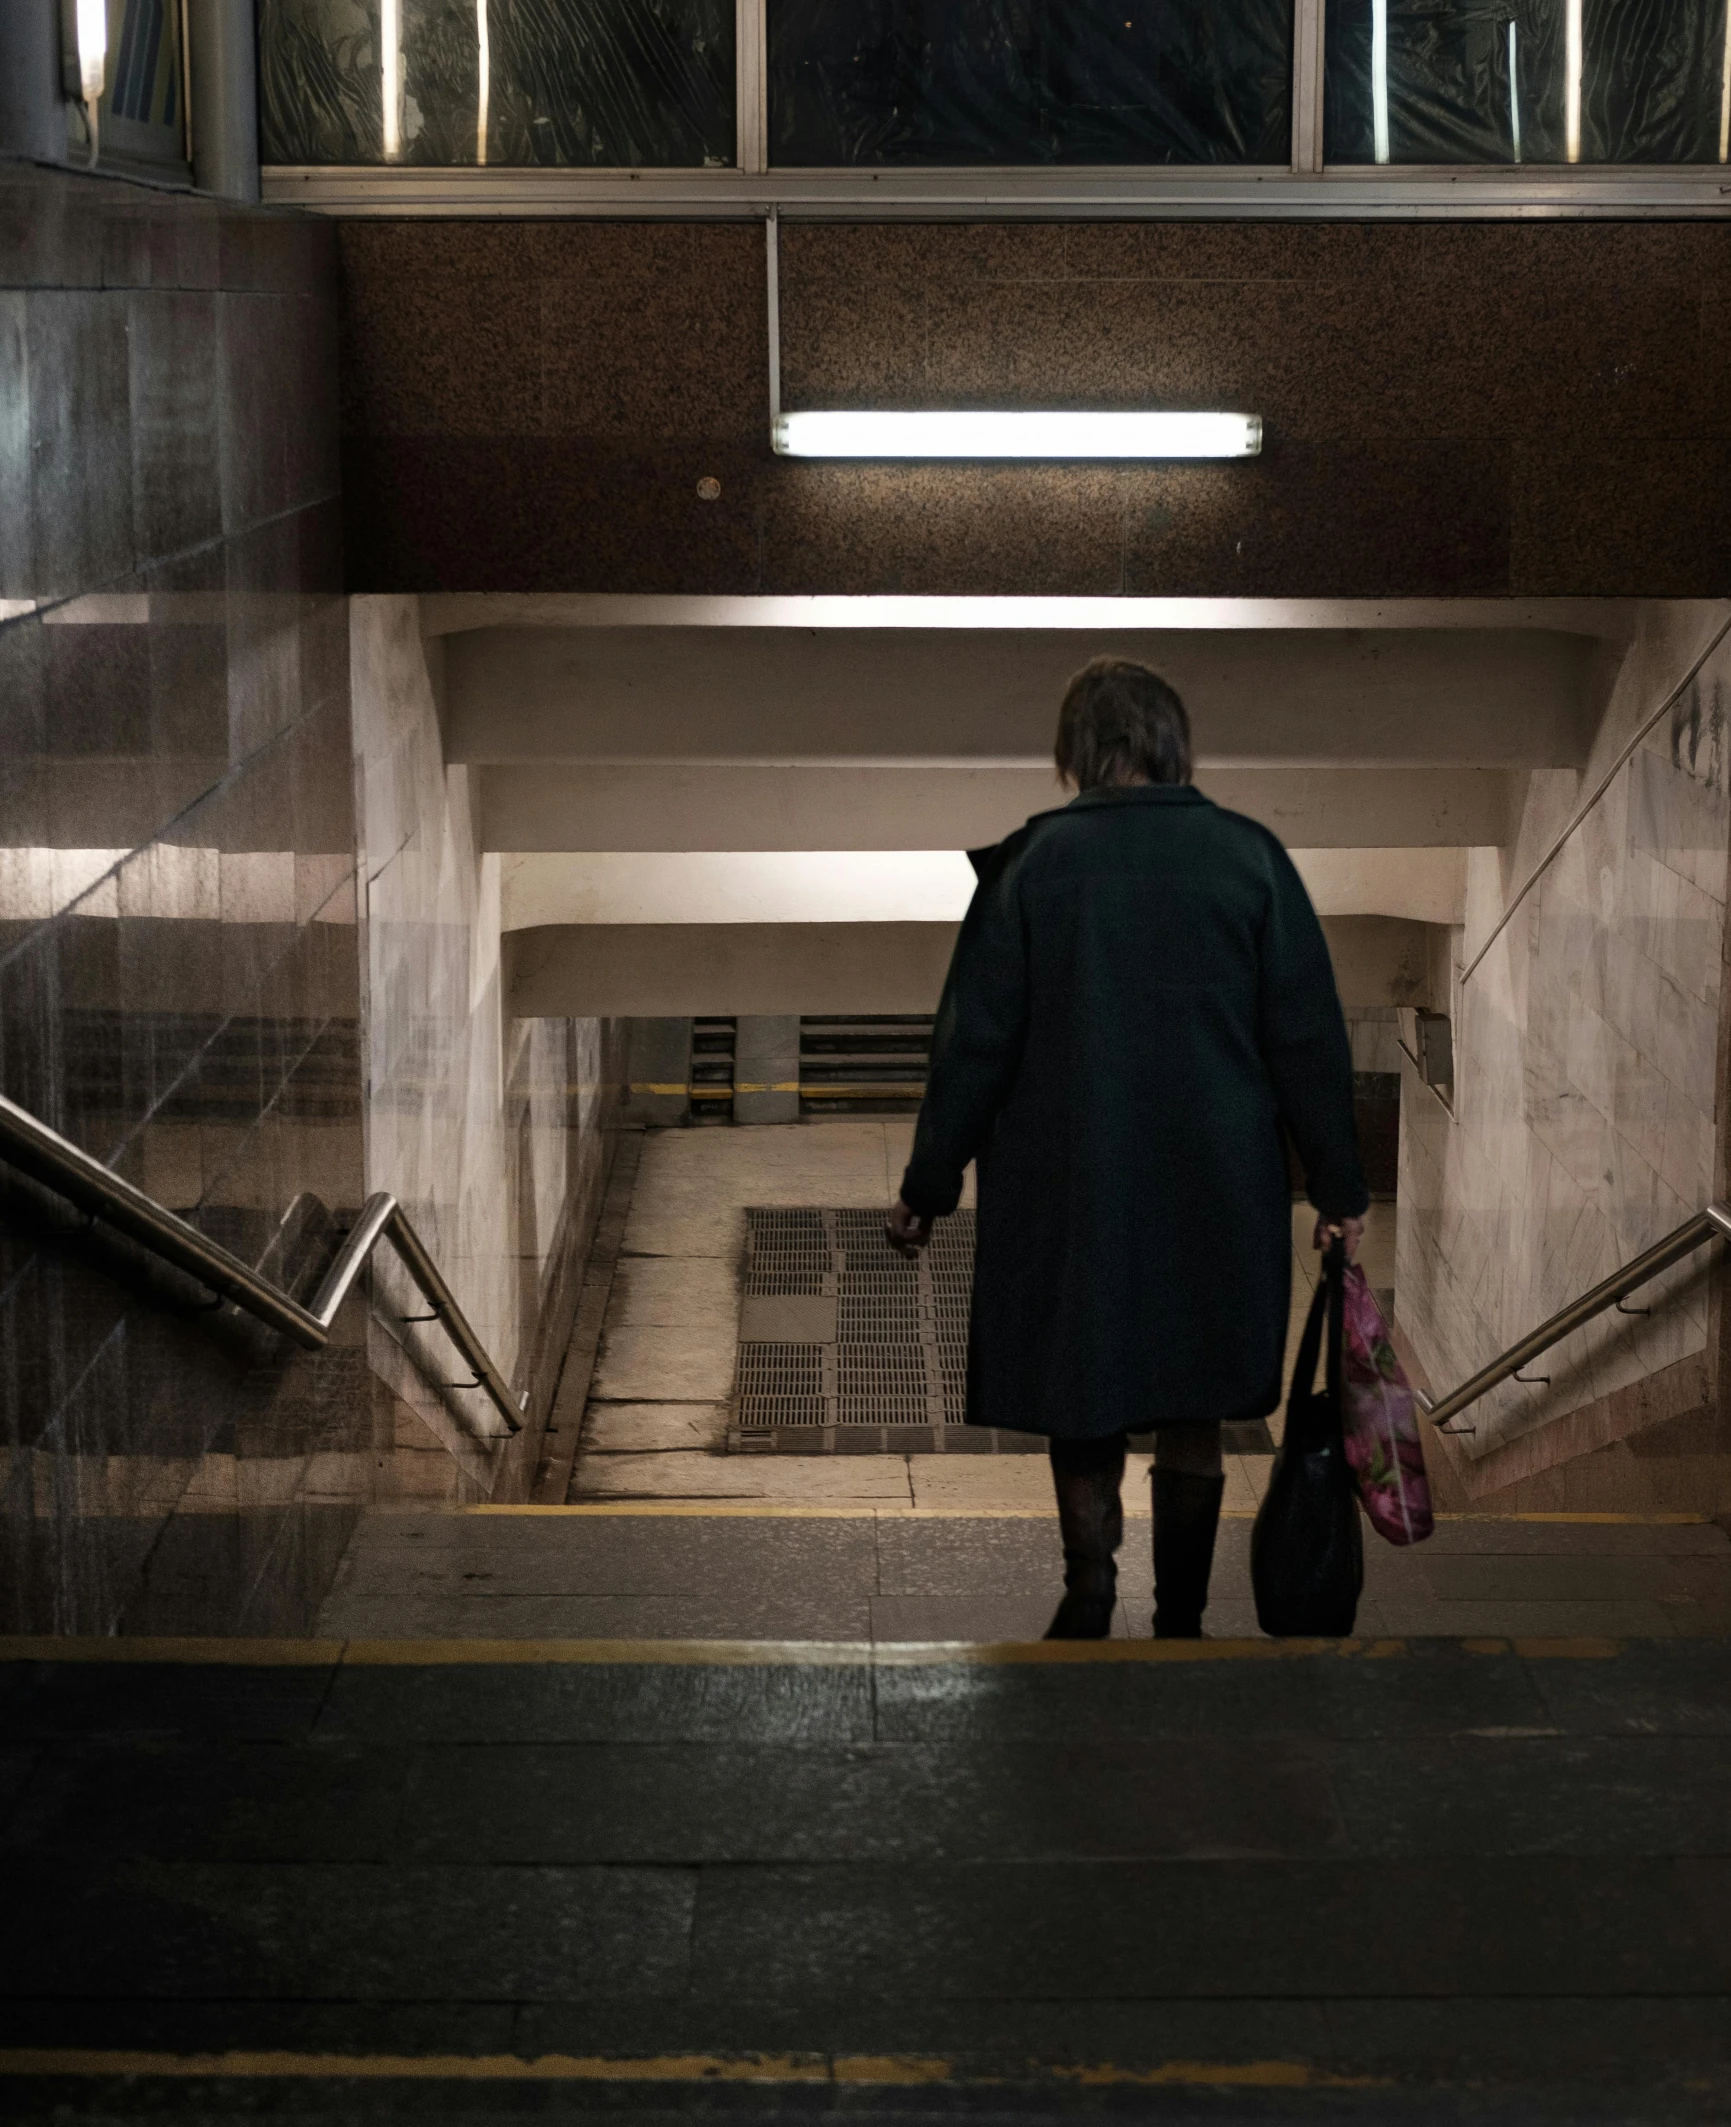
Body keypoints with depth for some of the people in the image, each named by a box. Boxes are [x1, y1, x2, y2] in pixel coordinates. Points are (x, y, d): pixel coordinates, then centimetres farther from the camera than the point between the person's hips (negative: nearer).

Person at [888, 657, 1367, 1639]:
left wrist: (928, 1187, 4)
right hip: (1214, 1185, 1)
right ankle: (1180, 1617, 13)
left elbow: (977, 1038, -4)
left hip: (1068, 1181, -1)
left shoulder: (1032, 859, -6)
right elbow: (1308, 1034, -1)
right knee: (1192, 1413, 11)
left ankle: (1090, 1585, -4)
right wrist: (1341, 1188, 7)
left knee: (1082, 1398, 10)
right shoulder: (1249, 854, -3)